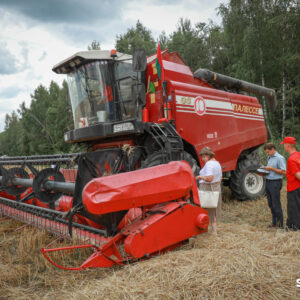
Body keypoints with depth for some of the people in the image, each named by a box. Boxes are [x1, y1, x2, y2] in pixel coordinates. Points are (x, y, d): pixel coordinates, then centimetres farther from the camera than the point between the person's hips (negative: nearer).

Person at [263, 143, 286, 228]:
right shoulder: (269, 158, 16)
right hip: (268, 182, 8)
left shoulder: (280, 158, -10)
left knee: (276, 204, -4)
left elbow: (284, 172, -15)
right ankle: (274, 222, 21)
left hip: (275, 183, -8)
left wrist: (271, 168, -17)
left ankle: (280, 224, 6)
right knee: (271, 204, 12)